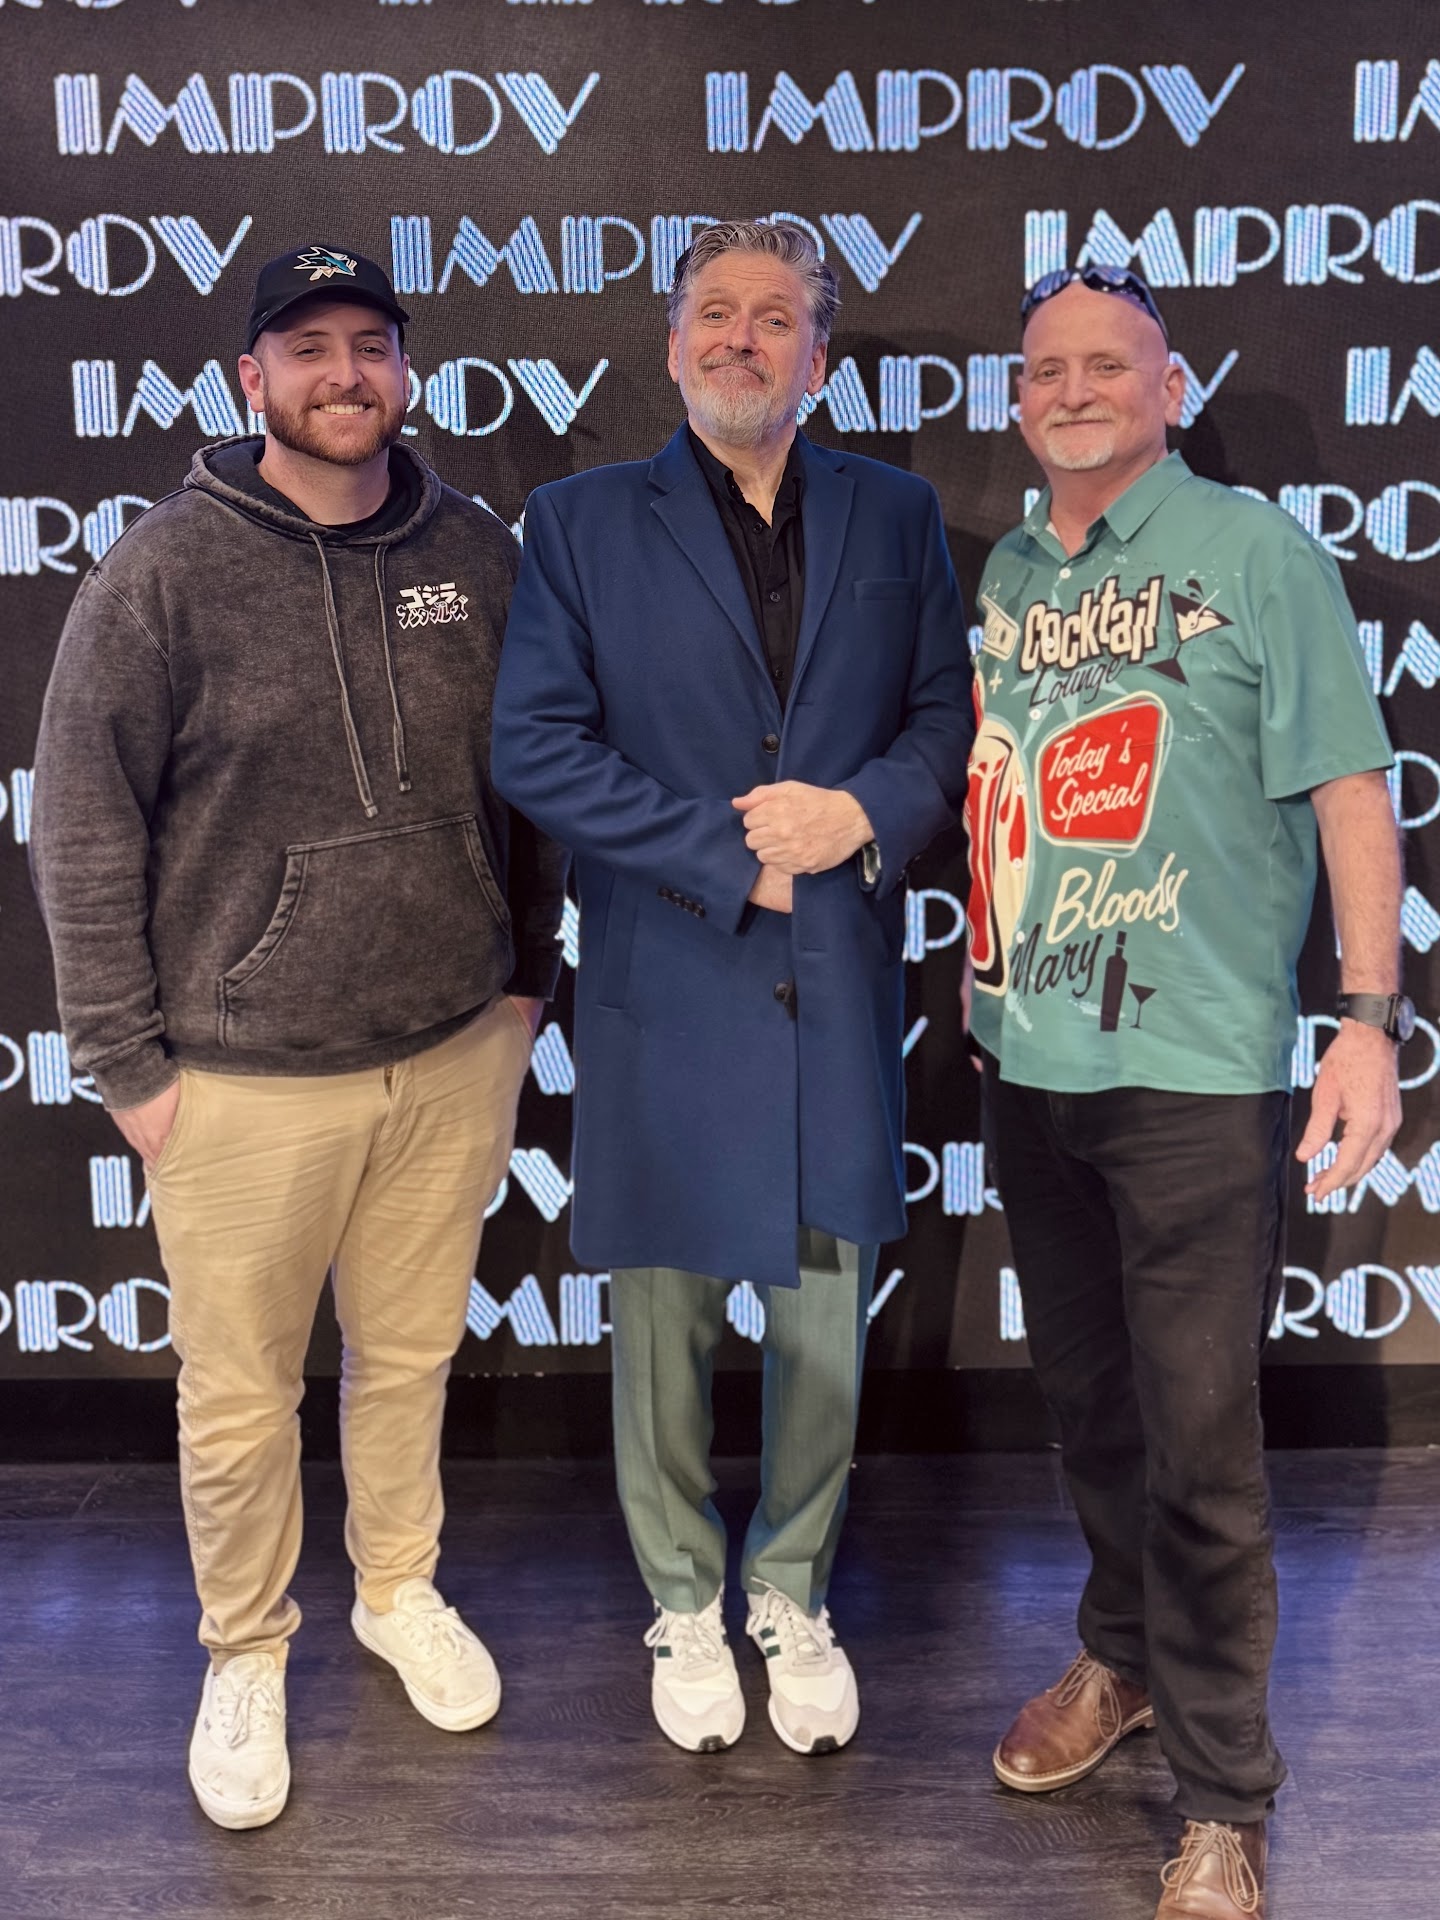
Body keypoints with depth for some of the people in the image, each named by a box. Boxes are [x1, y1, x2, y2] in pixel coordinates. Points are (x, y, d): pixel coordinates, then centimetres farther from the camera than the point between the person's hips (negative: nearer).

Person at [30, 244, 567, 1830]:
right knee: (239, 1398, 10)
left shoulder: (477, 555, 2)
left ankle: (401, 1591, 42)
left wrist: (527, 977, 9)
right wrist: (127, 1060, -7)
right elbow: (83, 830, -6)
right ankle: (245, 1655, 34)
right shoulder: (167, 569, -8)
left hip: (452, 1055, 3)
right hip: (245, 1080, -2)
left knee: (412, 1354, 18)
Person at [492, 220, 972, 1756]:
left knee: (824, 1314, 13)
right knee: (664, 1321, 11)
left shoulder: (896, 516, 9)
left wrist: (862, 812, -13)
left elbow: (951, 712, 7)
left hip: (841, 988, 2)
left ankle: (793, 1590, 35)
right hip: (664, 991, -2)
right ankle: (683, 1601, 32)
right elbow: (535, 747, -8)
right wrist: (732, 854, -13)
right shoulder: (580, 523, 1)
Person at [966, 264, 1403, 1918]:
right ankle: (1124, 1655, 40)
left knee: (1198, 1439, 0)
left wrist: (1370, 1013, -15)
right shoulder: (1004, 576, 11)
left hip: (1196, 1066, -5)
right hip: (1027, 1057, 5)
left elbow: (1347, 786, -8)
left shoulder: (1255, 551, -4)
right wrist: (978, 981, 11)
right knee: (1086, 1396, 18)